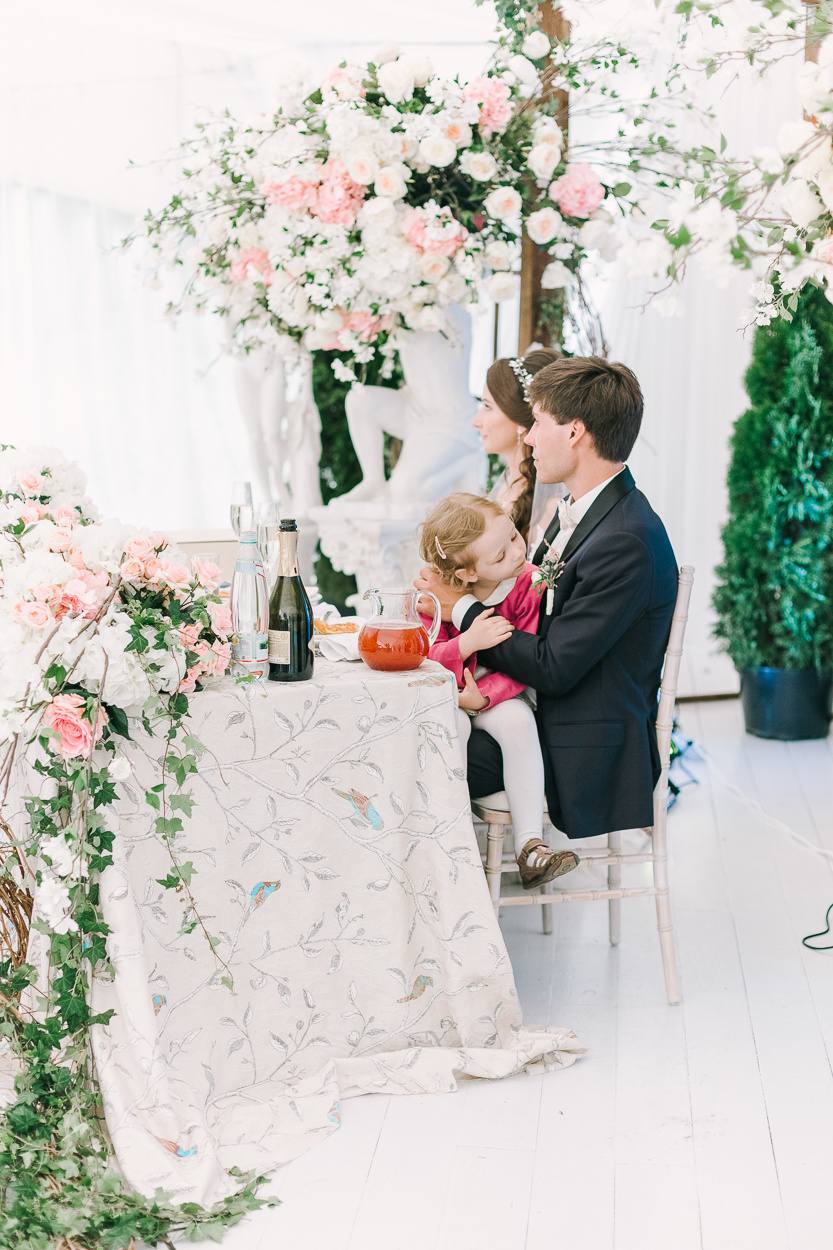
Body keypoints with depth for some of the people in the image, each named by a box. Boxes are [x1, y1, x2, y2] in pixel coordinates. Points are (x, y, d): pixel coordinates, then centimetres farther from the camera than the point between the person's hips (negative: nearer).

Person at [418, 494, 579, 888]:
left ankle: (529, 845, -29)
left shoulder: (526, 584, -14)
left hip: (496, 694, 1)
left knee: (518, 720, -31)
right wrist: (468, 643, -36)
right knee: (452, 726, -34)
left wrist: (481, 694, -28)